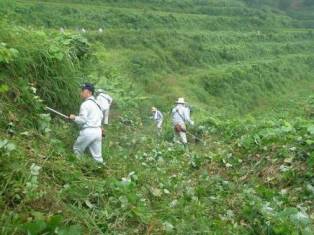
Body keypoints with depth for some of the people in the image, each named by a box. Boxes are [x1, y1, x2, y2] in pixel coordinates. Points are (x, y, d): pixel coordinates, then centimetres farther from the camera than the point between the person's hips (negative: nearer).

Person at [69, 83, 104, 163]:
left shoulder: (85, 104, -10)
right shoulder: (96, 103, 15)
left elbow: (82, 119, -15)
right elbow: (101, 117, 22)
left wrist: (74, 117, 1)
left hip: (88, 132, -7)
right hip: (98, 131, 7)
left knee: (77, 149, 14)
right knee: (97, 155, 9)